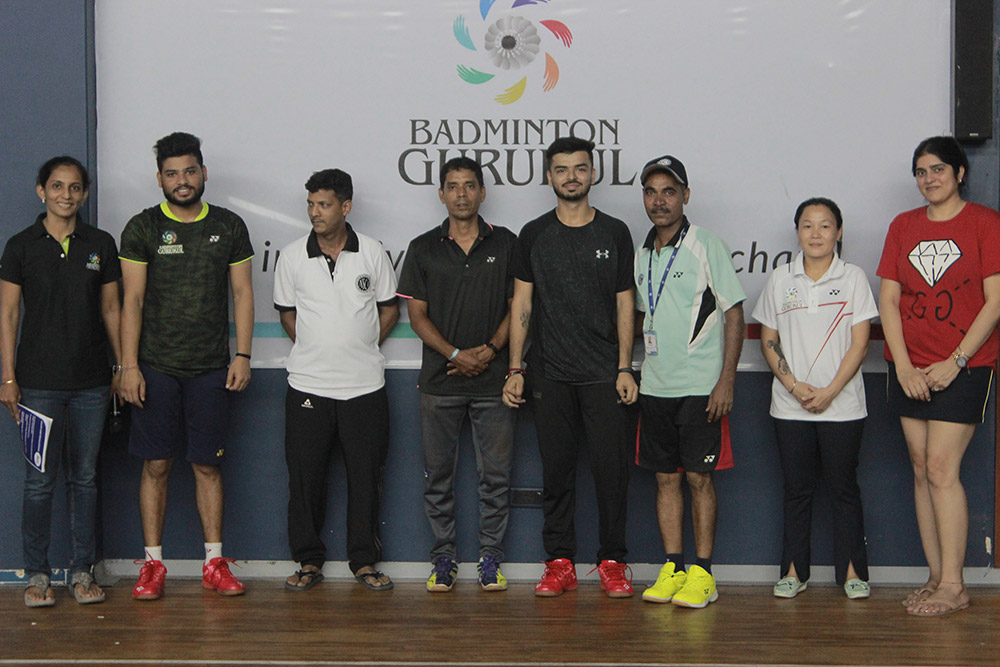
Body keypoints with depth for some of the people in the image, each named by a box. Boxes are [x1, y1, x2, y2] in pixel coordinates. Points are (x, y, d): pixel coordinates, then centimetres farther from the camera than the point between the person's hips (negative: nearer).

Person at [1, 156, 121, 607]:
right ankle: (37, 574, 12)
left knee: (84, 478, 7)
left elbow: (110, 309, 11)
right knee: (39, 480, 1)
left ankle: (83, 571, 16)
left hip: (91, 383, 2)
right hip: (39, 382, -2)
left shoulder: (101, 245, 7)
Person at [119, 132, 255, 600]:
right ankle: (153, 565, 10)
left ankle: (215, 563, 11)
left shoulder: (229, 226, 7)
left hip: (211, 369, 1)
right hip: (156, 368, -1)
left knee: (208, 465, 4)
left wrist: (242, 355, 0)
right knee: (156, 465, 2)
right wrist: (129, 365, -8)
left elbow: (242, 293, 8)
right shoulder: (142, 228, 1)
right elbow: (132, 300, -2)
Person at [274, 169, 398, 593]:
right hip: (307, 385, 0)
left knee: (365, 475, 3)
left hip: (364, 386, 0)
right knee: (305, 475, 3)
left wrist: (361, 348, 5)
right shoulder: (292, 256, 2)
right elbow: (287, 314, 12)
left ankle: (365, 561, 15)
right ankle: (309, 561, 16)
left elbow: (389, 308, 11)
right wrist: (317, 350, 7)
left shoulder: (372, 253, 1)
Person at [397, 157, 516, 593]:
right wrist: (455, 354, -10)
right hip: (440, 380, 1)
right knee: (438, 474, 5)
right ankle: (443, 558, 15)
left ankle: (490, 559, 13)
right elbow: (417, 314, 3)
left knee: (495, 474, 2)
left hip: (493, 378, 0)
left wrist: (491, 349, -10)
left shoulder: (505, 244, 5)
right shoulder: (424, 248, 5)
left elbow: (517, 306, 5)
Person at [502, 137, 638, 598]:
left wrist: (624, 368, -2)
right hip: (550, 374, 1)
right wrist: (515, 369, 1)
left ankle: (612, 563, 8)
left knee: (611, 469, -2)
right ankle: (560, 563, 13)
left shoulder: (614, 232, 6)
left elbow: (624, 304, 6)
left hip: (603, 374, -1)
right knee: (556, 470, 4)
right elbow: (521, 304, 7)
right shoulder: (534, 235, 7)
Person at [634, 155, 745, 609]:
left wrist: (726, 381, -13)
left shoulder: (706, 245, -5)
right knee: (666, 478, 7)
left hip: (700, 386, -5)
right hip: (655, 385, 5)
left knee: (699, 477, -3)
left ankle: (702, 573, 4)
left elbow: (734, 315, -7)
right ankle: (672, 568, 14)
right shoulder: (642, 255, 11)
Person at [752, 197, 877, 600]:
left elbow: (859, 344, -3)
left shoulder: (853, 279, 1)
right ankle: (794, 571, 13)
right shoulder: (780, 280, 7)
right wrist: (794, 385, -7)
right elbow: (768, 340, 7)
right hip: (790, 405, 2)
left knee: (844, 486, 2)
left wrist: (829, 392, -11)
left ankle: (852, 571, 11)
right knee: (797, 488, 6)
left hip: (842, 405, -2)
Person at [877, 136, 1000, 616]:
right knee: (921, 470, 5)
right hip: (910, 368, 5)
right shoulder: (903, 226, 11)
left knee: (941, 469, -11)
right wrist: (903, 365, -4)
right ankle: (936, 578, 12)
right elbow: (888, 299, 7)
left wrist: (956, 361, -13)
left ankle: (952, 585, -4)